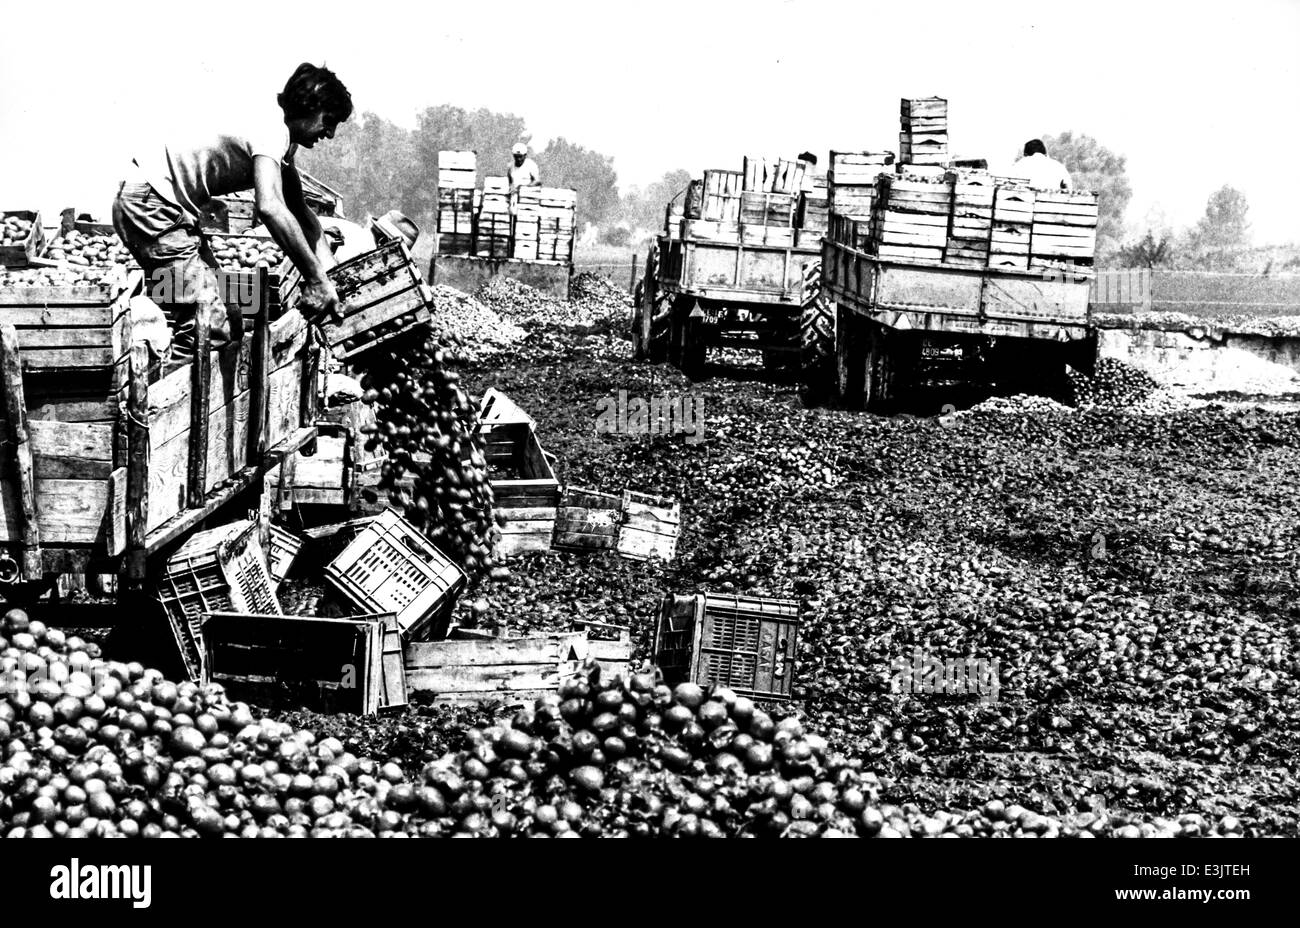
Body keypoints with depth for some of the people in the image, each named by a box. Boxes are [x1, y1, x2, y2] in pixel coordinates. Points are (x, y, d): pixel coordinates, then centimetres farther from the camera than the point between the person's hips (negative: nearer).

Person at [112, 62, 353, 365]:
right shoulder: (271, 129, -20)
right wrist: (316, 279, -32)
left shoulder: (281, 137, 11)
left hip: (169, 207, 10)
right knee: (204, 329, -17)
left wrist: (331, 273, 2)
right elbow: (270, 208, -35)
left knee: (226, 325, 7)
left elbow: (300, 212, 16)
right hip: (148, 203, -10)